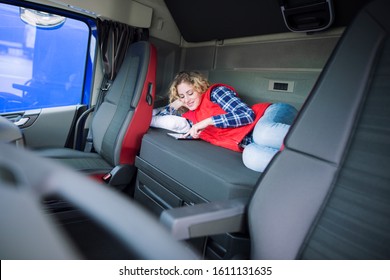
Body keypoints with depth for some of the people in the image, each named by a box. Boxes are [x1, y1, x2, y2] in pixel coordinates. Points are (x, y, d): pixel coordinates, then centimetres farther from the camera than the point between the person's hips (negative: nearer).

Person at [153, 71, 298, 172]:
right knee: (251, 155, -35)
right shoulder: (191, 117, 20)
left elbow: (247, 114, -11)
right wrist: (176, 104, 16)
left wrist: (208, 121, -12)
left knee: (263, 135, -42)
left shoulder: (215, 92, 2)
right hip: (252, 142, 4)